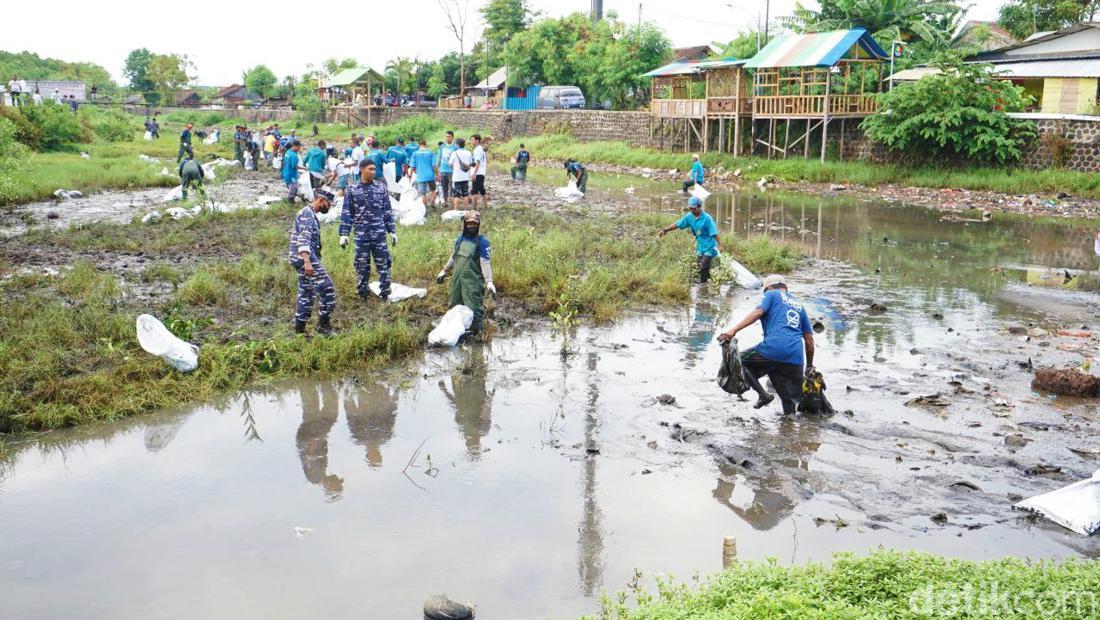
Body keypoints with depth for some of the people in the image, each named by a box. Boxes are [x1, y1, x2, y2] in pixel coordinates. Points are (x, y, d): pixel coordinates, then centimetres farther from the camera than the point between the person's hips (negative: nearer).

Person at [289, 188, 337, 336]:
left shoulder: (310, 214, 21)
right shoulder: (307, 213, -12)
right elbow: (303, 239, -24)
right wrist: (307, 262, -33)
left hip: (303, 259, 11)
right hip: (305, 258, -11)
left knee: (305, 293, 12)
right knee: (327, 287, -12)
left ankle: (300, 329, 15)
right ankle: (324, 324, -8)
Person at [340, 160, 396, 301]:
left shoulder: (381, 187, 5)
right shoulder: (352, 190, 1)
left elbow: (388, 211, 9)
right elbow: (346, 213, 1)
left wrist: (392, 231, 7)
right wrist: (344, 234, -6)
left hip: (379, 233, 1)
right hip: (361, 234, -1)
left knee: (383, 263, 0)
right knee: (362, 264, 7)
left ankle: (385, 292, 8)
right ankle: (363, 292, 20)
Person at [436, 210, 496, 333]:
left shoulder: (482, 241, -12)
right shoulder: (461, 238, 8)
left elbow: (485, 263, -18)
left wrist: (489, 282, -27)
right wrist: (444, 271, 26)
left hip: (473, 281, -7)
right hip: (457, 279, 7)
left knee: (474, 309, -6)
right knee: (455, 306, 18)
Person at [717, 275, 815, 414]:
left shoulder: (772, 294, 14)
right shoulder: (799, 305, 29)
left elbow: (758, 312, -7)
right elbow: (809, 339, 25)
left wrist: (733, 330, -15)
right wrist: (809, 366, 32)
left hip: (773, 349, -5)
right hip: (795, 358, 5)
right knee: (790, 401, 16)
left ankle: (763, 395, -1)